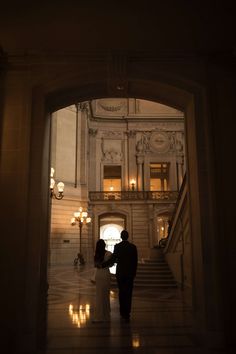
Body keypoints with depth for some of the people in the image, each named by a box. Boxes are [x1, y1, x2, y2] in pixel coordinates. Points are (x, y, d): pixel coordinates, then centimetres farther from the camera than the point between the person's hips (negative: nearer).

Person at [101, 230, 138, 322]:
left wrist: (102, 265, -9)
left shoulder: (117, 246, -9)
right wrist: (134, 273, 12)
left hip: (120, 273, 0)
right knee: (128, 293, 4)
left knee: (121, 292, 14)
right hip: (130, 273, 1)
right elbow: (135, 262, 1)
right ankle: (127, 314, 0)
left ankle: (122, 312, 23)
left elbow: (112, 260, -16)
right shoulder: (133, 247, -3)